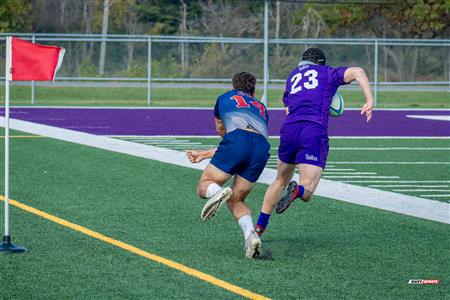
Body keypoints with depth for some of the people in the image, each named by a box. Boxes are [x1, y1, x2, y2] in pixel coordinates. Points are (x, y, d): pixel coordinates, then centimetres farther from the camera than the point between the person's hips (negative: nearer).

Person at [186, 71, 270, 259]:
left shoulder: (225, 98, 30)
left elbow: (221, 131, 43)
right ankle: (250, 234, -11)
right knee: (236, 202, 16)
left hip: (237, 139, -3)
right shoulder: (262, 109, 38)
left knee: (204, 187, 9)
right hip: (262, 149, 3)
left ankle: (217, 192, -27)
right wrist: (203, 155, 45)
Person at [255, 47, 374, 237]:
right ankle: (297, 190, -34)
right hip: (315, 132, -4)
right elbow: (357, 72, 0)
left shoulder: (292, 76, 28)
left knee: (280, 181, 22)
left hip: (289, 129, 4)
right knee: (307, 190, -3)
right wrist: (369, 101, -6)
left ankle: (259, 227, 20)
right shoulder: (328, 73, 16)